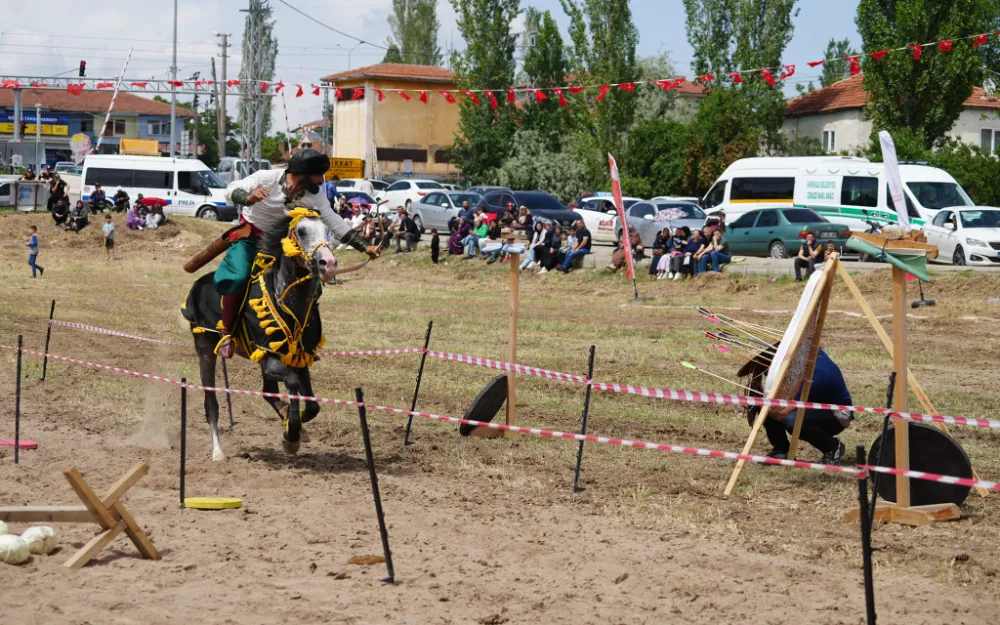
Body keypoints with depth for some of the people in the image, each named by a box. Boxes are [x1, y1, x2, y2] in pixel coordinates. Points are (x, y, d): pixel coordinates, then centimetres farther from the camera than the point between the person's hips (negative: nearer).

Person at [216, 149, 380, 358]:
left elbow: (335, 223, -6)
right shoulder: (267, 178, -23)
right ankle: (227, 333, -13)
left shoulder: (315, 196, -11)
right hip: (250, 237, -5)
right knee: (238, 278, -28)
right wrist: (249, 198, -50)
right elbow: (231, 190, -27)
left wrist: (364, 247, -12)